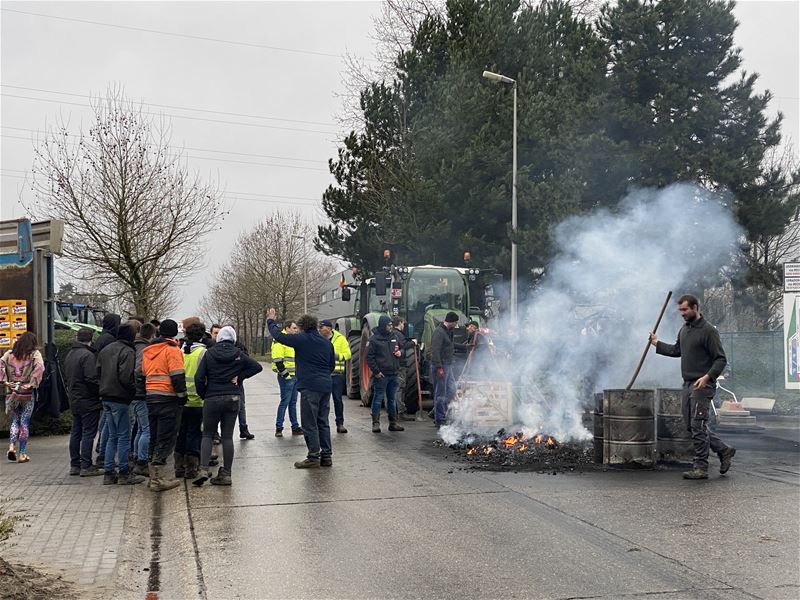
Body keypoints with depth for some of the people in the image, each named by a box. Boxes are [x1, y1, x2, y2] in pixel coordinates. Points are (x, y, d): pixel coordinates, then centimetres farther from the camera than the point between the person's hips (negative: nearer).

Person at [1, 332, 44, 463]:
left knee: (15, 420, 17)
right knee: (24, 423, 5)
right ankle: (21, 454, 7)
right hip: (27, 394, -3)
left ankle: (11, 446, -2)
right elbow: (39, 367, -19)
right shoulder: (34, 354, -3)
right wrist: (32, 384, -14)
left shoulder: (10, 353, 7)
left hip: (11, 393, 3)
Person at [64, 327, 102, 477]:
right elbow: (92, 379, -23)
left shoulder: (69, 354, 12)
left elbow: (65, 379, 20)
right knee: (88, 433, -5)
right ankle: (86, 466, -4)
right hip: (88, 401, -9)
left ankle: (75, 465, 19)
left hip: (74, 401, 9)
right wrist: (101, 392, -10)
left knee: (76, 433, 13)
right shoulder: (88, 355, -17)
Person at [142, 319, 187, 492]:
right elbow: (177, 376, -15)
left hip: (150, 397, 7)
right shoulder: (172, 350, -9)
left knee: (154, 438, 15)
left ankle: (154, 476, 20)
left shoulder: (147, 350, 15)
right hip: (168, 398, -7)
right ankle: (158, 479, -7)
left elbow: (144, 374, 18)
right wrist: (182, 395, -8)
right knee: (166, 439, -5)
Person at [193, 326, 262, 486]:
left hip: (212, 399, -1)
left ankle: (204, 469, -5)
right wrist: (239, 377, 1)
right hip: (233, 399, 1)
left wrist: (203, 395, 5)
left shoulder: (209, 353, -3)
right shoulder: (238, 354, 0)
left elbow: (199, 378, -8)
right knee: (227, 436, 6)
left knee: (207, 434, 10)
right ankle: (226, 474, 7)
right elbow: (257, 367, 0)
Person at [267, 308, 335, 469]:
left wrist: (271, 321, 15)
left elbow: (278, 336, 0)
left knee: (310, 424, -1)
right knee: (323, 422, 14)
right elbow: (332, 365, 21)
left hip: (310, 387, -7)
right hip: (326, 386, 7)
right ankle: (326, 456, 16)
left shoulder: (302, 339, -7)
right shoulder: (327, 343, 13)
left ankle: (313, 457, 1)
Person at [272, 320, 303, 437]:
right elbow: (278, 360, -19)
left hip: (294, 376, 9)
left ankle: (295, 427, 17)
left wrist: (298, 374, 18)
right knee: (285, 402, -6)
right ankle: (278, 428, 1)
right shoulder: (280, 341, -11)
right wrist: (286, 374, -19)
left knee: (293, 402, 12)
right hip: (286, 377, -9)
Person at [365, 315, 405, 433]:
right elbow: (369, 357, -10)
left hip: (393, 374, 6)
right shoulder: (374, 339, -8)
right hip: (381, 375, -6)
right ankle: (376, 423, 3)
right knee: (378, 399, -3)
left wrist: (400, 353, 3)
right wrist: (376, 371, -15)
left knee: (392, 399, 13)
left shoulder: (394, 337, 11)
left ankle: (393, 423, 20)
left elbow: (400, 348, 27)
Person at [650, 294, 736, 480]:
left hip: (702, 386, -9)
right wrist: (657, 344, 27)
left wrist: (708, 376, -26)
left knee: (698, 426, -8)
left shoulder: (708, 330, -12)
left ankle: (701, 468, -1)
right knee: (691, 426, 10)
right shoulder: (684, 330, 14)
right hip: (687, 385, 9)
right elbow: (677, 350, 31)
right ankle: (724, 450, 24)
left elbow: (721, 359, -14)